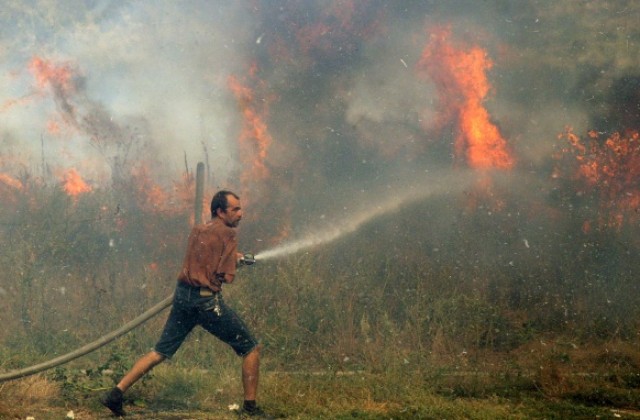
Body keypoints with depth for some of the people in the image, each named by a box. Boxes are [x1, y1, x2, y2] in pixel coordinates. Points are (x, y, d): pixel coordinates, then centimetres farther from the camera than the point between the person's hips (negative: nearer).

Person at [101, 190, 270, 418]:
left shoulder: (197, 230, 15)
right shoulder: (227, 234, -7)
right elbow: (226, 276, -11)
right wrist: (234, 261, 9)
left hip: (183, 296, 7)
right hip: (207, 300, -7)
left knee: (160, 352, 12)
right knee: (250, 349, 6)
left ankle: (116, 393, 5)